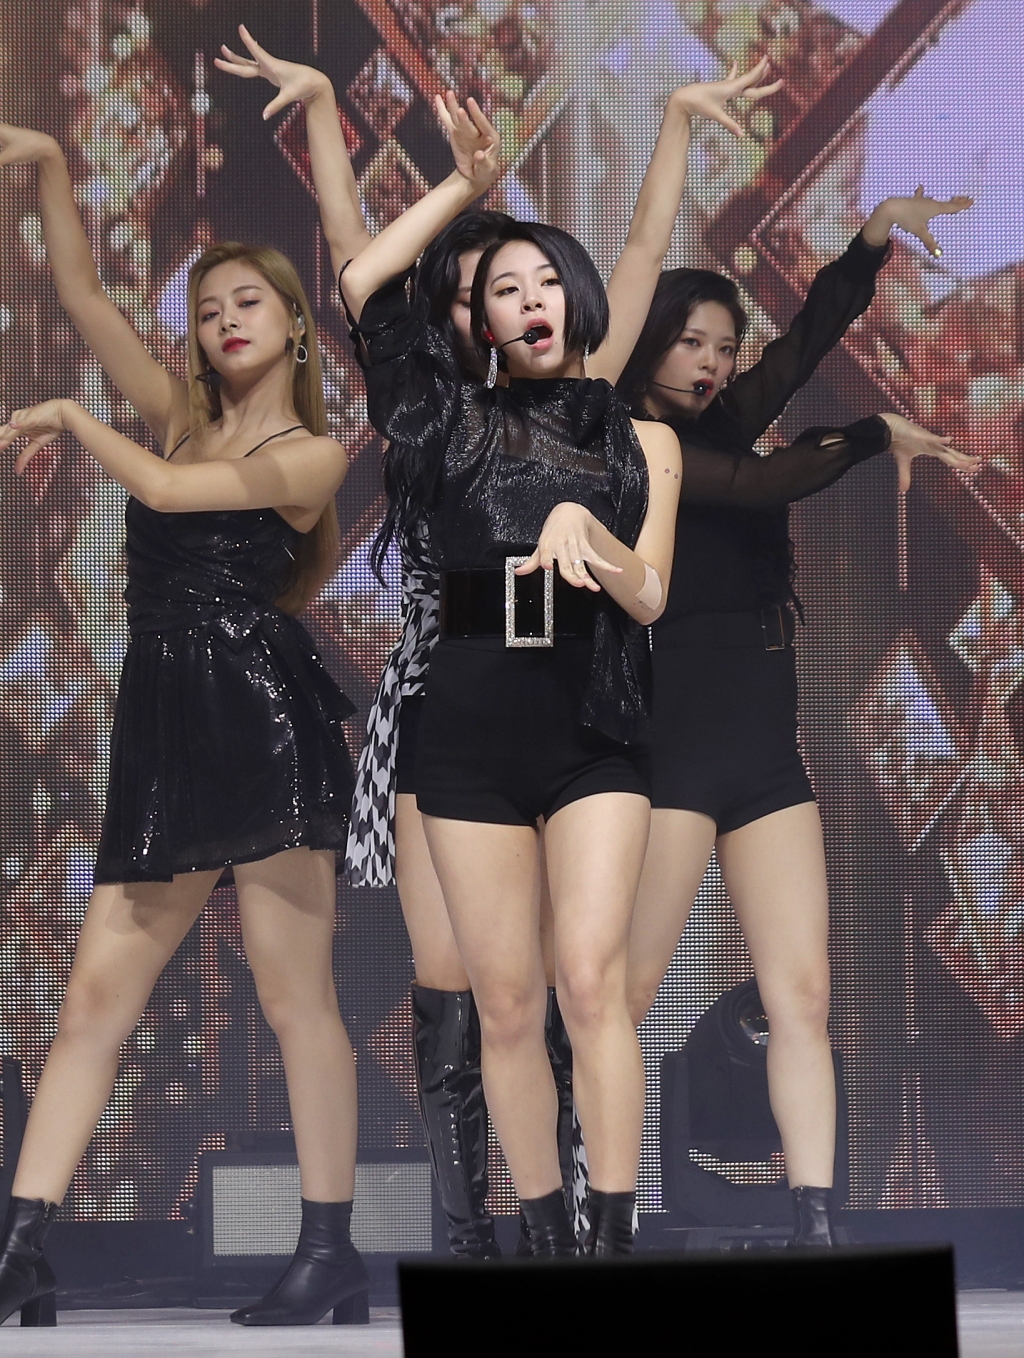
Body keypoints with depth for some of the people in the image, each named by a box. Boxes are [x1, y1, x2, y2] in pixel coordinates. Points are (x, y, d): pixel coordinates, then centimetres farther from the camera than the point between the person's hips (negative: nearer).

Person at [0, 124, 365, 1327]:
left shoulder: (312, 454, 2)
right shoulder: (183, 416, 20)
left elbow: (165, 490, -11)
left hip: (262, 717, -6)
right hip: (165, 730, 6)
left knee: (294, 996, -7)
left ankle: (331, 1259, -5)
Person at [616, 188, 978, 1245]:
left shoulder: (718, 426, 15)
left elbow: (809, 339, 7)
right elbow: (760, 484, -17)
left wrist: (875, 237, -5)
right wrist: (877, 436, -8)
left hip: (765, 751, 7)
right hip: (670, 747, -7)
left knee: (801, 996, -3)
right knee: (622, 998, -9)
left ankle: (814, 1233, -7)